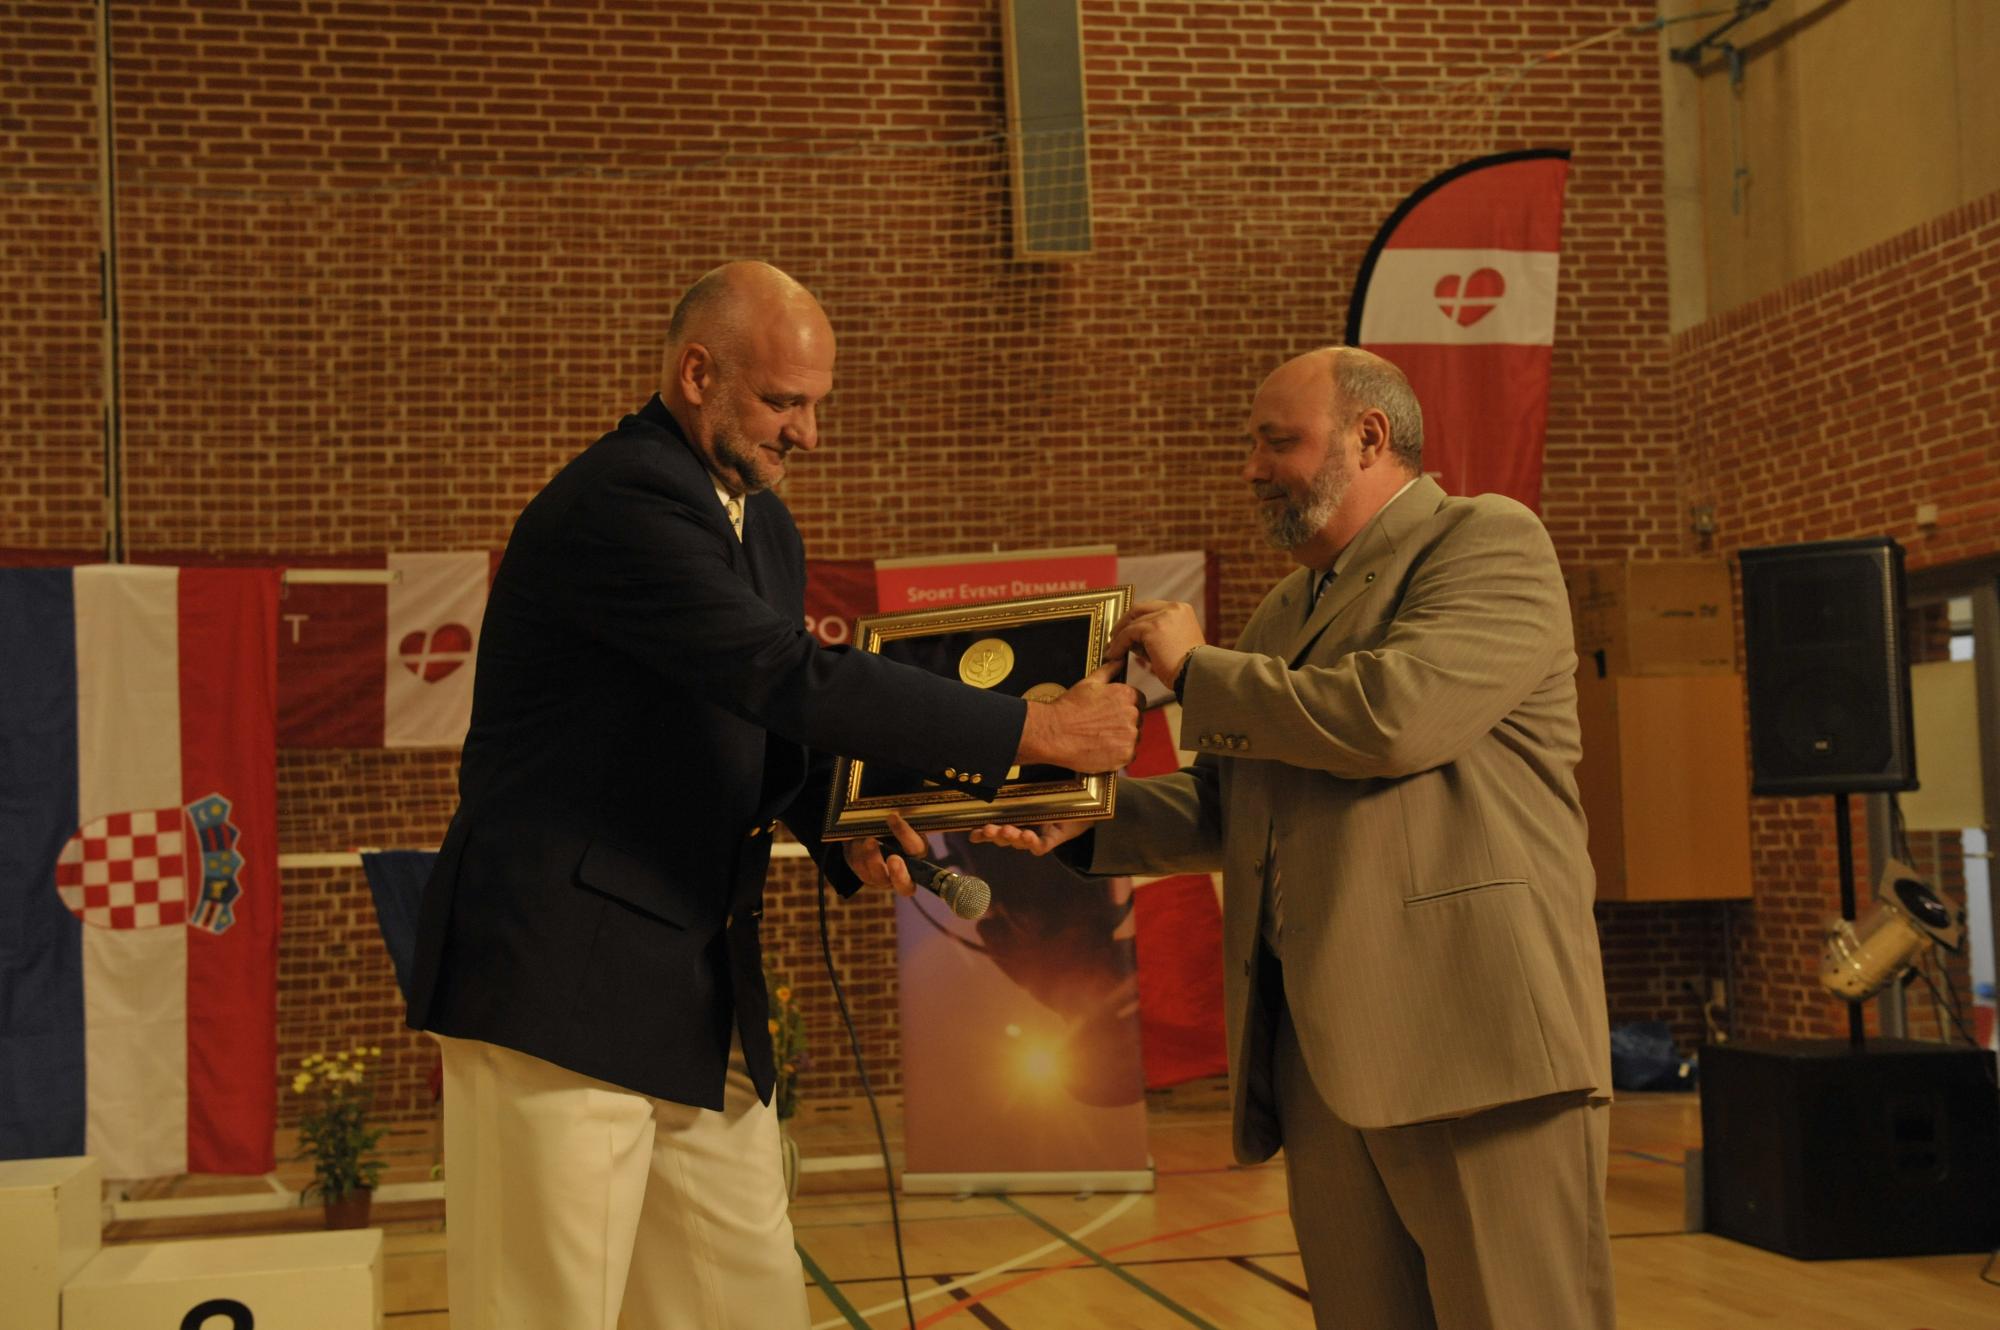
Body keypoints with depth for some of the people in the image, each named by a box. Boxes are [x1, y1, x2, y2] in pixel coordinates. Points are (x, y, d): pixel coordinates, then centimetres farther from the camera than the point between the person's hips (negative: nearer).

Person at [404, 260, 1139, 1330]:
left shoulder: (763, 524, 15)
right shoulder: (618, 500, -16)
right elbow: (791, 676, -25)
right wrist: (1037, 731, -21)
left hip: (705, 1000, 9)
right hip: (561, 979, -9)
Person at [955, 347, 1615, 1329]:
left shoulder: (1490, 542, -1)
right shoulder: (1285, 612, 24)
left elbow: (1397, 714, -17)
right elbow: (1226, 805, 26)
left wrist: (1197, 669, -5)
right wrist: (1082, 821, 9)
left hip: (1474, 1032, -7)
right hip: (1315, 1053, 7)